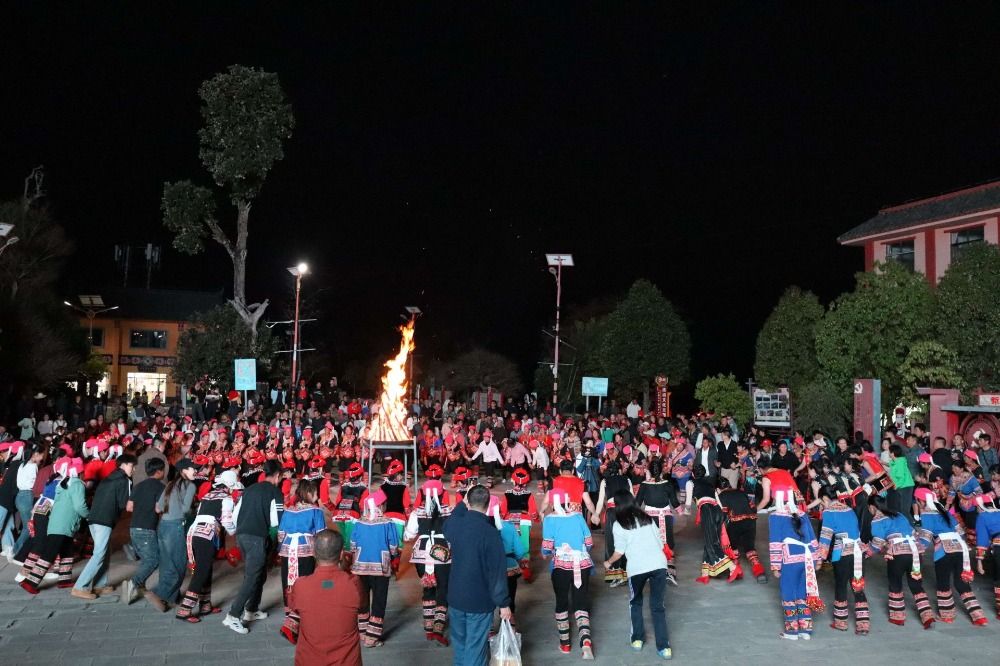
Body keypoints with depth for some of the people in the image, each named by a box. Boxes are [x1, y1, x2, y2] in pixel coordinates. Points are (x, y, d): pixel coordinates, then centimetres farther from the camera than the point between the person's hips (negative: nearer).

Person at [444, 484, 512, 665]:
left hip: (455, 597, 5)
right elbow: (497, 572, -19)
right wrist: (503, 603, -11)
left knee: (458, 644, 20)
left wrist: (462, 504, 24)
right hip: (480, 601, -5)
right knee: (475, 649, 4)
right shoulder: (490, 532, -21)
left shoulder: (455, 525, -5)